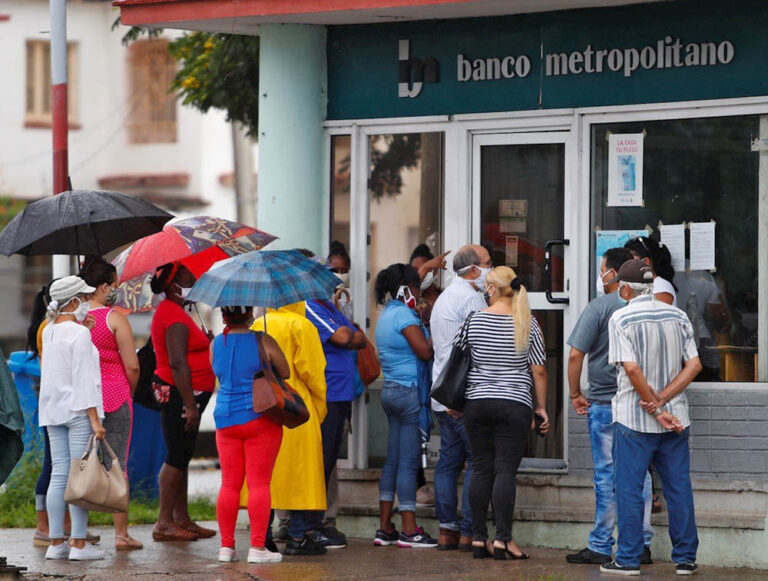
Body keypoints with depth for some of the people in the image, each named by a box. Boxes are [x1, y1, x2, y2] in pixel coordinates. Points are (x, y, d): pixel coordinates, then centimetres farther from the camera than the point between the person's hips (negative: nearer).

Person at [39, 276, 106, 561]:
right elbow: (83, 379, -17)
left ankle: (56, 543, 8)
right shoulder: (80, 334, -14)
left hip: (53, 410, 8)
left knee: (59, 475, 8)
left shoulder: (49, 331, 9)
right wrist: (95, 419, -17)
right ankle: (79, 544, -6)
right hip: (79, 410, -8)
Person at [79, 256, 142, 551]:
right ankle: (121, 533, 2)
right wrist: (129, 393, 7)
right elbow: (132, 366, -10)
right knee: (117, 465, 1)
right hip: (114, 398, -4)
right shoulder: (114, 319, -10)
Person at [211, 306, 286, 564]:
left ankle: (226, 546, 9)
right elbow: (285, 372, 1)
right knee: (259, 483, -2)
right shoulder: (263, 342, -8)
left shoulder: (216, 345, 3)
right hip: (261, 418, -4)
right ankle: (257, 547, -6)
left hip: (226, 420, 4)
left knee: (229, 484, 9)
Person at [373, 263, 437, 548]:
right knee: (409, 461, -8)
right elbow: (424, 351, -21)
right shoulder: (403, 315, -13)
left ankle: (385, 529, 12)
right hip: (409, 391, -10)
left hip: (390, 392, 10)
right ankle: (409, 530, -7)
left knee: (393, 460, 11)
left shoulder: (386, 316, 16)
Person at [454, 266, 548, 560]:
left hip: (477, 402, 1)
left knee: (481, 469, 7)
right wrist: (541, 407, 8)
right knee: (505, 470, -3)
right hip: (515, 404, -1)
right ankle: (502, 539, -9)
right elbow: (539, 371, -1)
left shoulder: (474, 321, 0)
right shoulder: (528, 324, -2)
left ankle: (478, 539, 7)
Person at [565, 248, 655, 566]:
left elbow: (576, 354, -11)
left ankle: (600, 547, 4)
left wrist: (575, 394, 1)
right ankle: (642, 545, 10)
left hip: (605, 403, -4)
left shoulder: (599, 307, -8)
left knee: (607, 476, 0)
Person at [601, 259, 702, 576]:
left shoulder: (621, 319, -8)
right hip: (676, 418, 4)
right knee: (679, 489, 8)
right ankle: (686, 559, 11)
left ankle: (628, 559, 3)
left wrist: (656, 409, -10)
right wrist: (662, 401, -7)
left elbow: (632, 369, -17)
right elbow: (694, 365, 0)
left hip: (634, 419, -4)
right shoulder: (678, 316, 7)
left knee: (629, 490, 2)